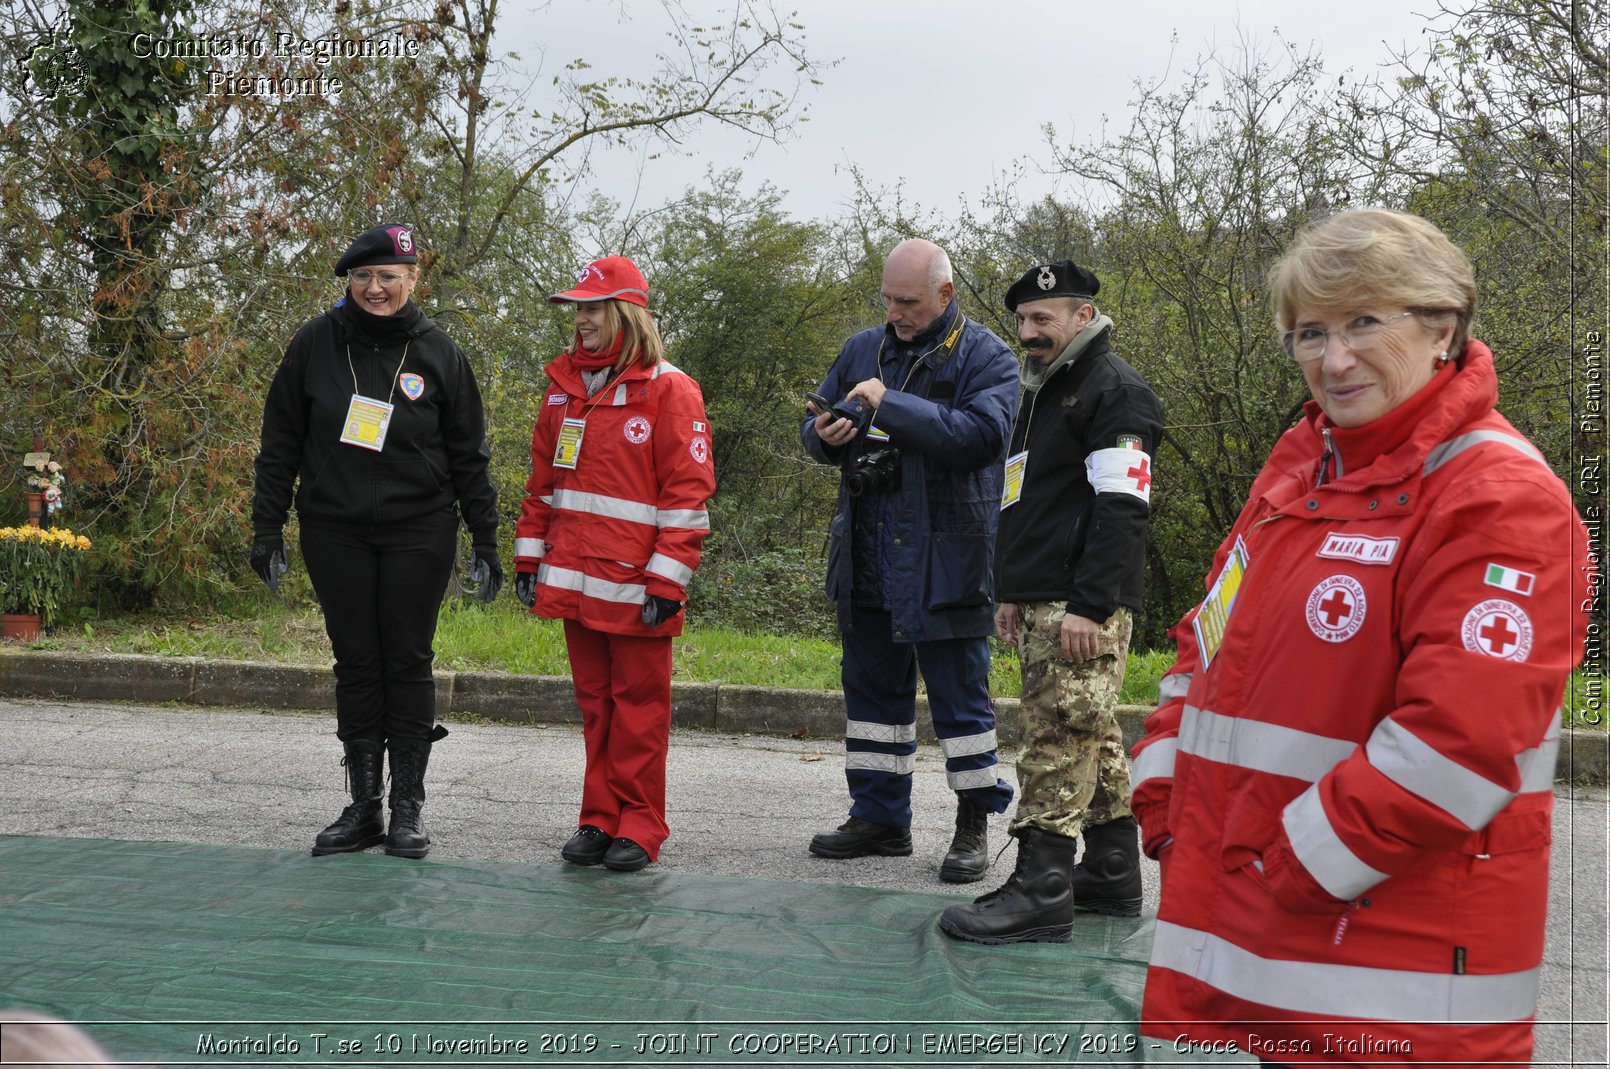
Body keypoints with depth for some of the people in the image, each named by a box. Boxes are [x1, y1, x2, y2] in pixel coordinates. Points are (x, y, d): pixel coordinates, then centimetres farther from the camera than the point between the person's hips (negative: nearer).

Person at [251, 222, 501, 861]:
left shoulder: (438, 354, 0)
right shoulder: (315, 345, 1)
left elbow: (469, 456, 5)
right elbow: (279, 444, 6)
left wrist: (485, 543, 3)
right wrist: (267, 532, 2)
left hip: (418, 533, -1)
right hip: (335, 532, 1)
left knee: (408, 661, 1)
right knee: (356, 664, 5)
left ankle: (408, 808, 10)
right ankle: (363, 808, 13)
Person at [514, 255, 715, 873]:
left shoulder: (669, 390, -7)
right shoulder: (565, 385, 13)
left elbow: (687, 491, -10)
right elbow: (543, 479, 18)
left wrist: (667, 581, -14)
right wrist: (530, 557, 13)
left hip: (635, 585, -6)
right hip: (574, 579, 6)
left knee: (639, 703, 3)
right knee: (594, 701, 12)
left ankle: (640, 827, 11)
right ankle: (599, 820, 19)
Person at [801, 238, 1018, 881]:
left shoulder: (985, 358, -4)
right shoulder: (863, 350, 14)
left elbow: (984, 433, -22)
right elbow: (814, 427, 19)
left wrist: (891, 406, -23)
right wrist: (824, 435, -6)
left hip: (946, 559, -6)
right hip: (868, 556, 6)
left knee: (959, 693, 0)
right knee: (872, 685, 13)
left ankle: (975, 822, 12)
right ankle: (880, 816, 24)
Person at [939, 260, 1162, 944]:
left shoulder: (1115, 391, -9)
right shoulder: (1046, 392, 23)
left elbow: (1122, 505, -18)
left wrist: (1090, 605, -24)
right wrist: (1013, 594, 24)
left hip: (1083, 607, -10)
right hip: (1042, 603, 10)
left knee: (1060, 736, -12)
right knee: (1094, 740, 14)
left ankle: (1039, 893, -11)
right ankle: (1112, 876, 21)